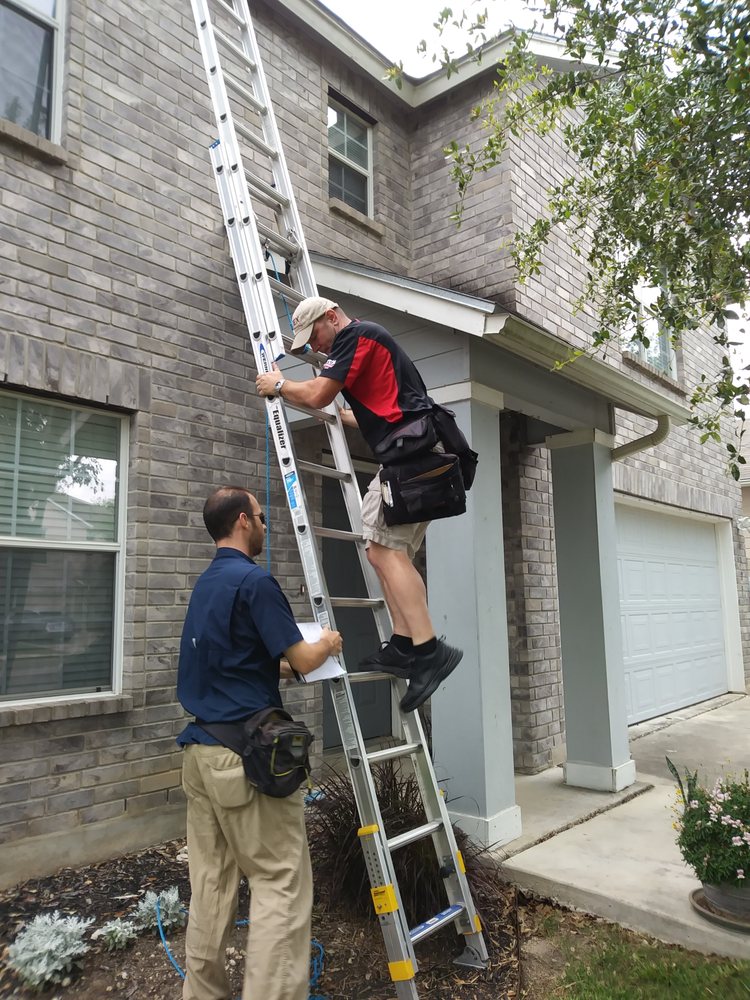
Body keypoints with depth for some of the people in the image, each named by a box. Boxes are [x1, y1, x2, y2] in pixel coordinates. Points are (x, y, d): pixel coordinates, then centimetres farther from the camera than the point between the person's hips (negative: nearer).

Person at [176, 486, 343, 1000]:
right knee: (282, 882, 0)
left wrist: (307, 645, 25)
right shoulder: (255, 580, -15)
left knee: (212, 880, 16)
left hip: (201, 749, 9)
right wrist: (327, 644, 6)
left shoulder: (205, 583, 13)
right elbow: (303, 660, -15)